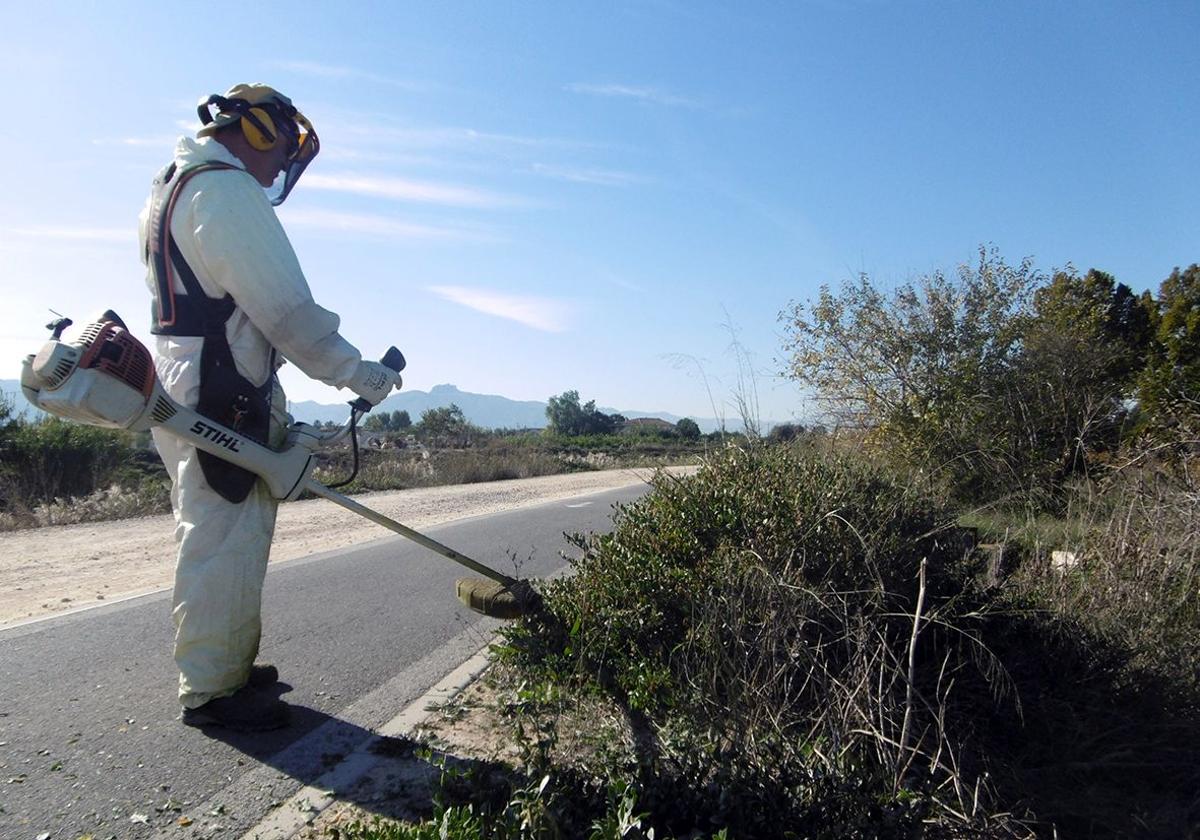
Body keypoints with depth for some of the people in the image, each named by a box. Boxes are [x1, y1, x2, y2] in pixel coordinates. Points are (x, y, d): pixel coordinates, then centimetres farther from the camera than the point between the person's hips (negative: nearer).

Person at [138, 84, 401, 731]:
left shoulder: (169, 187, 20)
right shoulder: (227, 190, -13)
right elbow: (286, 310, -20)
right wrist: (359, 373, -11)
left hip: (186, 395, 11)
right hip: (224, 406, -11)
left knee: (216, 541, 17)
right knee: (224, 546, -4)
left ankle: (228, 667, 28)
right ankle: (210, 691, 6)